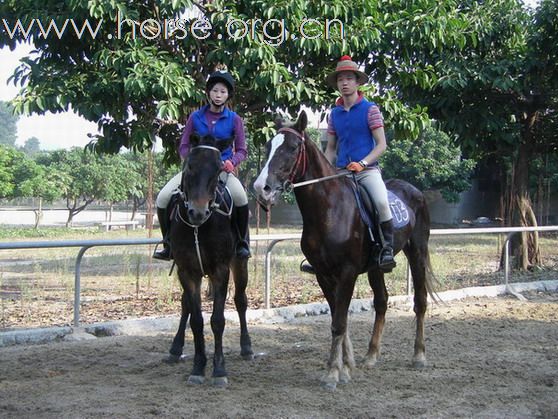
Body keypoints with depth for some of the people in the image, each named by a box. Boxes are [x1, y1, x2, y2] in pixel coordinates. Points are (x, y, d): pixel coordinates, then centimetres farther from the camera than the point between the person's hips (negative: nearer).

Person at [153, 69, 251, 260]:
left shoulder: (234, 119, 5)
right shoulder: (196, 117, 7)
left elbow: (242, 151, 6)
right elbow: (183, 147, 10)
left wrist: (231, 162, -15)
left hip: (222, 169, -2)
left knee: (240, 197, -34)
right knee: (163, 198, -17)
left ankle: (242, 242, -12)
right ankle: (168, 244, 1)